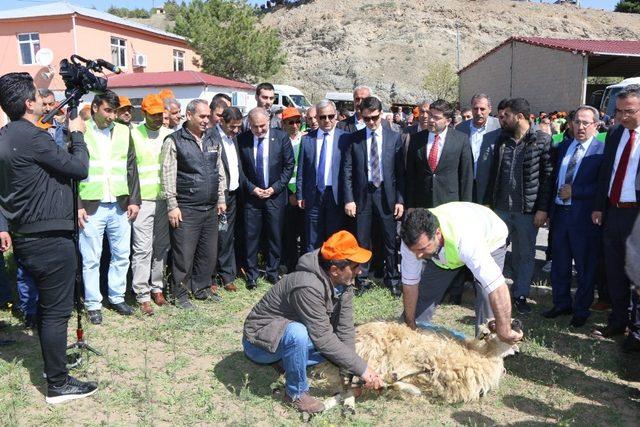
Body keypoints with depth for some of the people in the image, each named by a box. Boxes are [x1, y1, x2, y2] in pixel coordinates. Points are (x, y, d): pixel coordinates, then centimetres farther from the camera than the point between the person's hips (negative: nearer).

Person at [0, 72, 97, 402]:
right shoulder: (33, 137, -19)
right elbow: (80, 168, -14)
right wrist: (76, 134, 0)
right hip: (50, 239, -9)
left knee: (46, 304, 22)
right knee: (56, 310, -1)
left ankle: (53, 359, 37)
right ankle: (58, 384, 8)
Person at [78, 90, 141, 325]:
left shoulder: (123, 131, 8)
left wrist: (134, 200, 4)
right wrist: (77, 206, -9)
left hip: (120, 206, 4)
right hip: (91, 207, -3)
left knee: (122, 255, 11)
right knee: (91, 259, 4)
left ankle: (117, 297, 27)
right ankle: (93, 304, 17)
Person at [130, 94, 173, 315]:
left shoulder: (169, 135, 8)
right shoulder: (134, 135, -2)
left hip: (165, 198, 4)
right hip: (143, 199, -3)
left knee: (162, 246, 9)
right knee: (142, 249, -4)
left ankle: (157, 287, 22)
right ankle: (142, 295, 5)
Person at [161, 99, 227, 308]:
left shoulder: (212, 139, 13)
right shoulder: (174, 141, -5)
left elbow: (220, 171, 18)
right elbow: (168, 175, -8)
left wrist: (221, 198, 14)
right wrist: (172, 206, -11)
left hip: (211, 208, 6)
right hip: (186, 210, -6)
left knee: (209, 252, 13)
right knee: (184, 254, 0)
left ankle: (202, 288, 29)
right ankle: (180, 295, 15)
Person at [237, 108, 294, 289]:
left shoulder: (281, 137, -5)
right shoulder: (242, 140, -4)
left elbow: (289, 165, -2)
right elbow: (240, 168, 2)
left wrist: (275, 188, -8)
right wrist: (252, 188, -7)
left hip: (275, 194, 0)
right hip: (252, 194, 0)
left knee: (275, 235, 6)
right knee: (251, 236, 3)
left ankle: (272, 273, 21)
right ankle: (251, 275, 16)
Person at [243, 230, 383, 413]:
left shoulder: (343, 282, -10)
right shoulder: (308, 287, -35)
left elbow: (345, 328, -8)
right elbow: (323, 339, -33)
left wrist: (352, 371, -16)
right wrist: (362, 369, -27)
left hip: (291, 329, 8)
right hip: (260, 341, -8)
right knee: (298, 333, -37)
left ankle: (286, 360, 7)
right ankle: (296, 392, -14)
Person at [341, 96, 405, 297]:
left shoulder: (394, 137, 1)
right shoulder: (354, 139, 1)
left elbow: (400, 171, 2)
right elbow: (346, 171, 1)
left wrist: (400, 199, -3)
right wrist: (348, 199, -5)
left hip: (386, 194, 0)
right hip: (362, 194, 0)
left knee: (390, 240, 7)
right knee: (362, 240, 8)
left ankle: (392, 279, 21)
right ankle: (361, 278, 22)